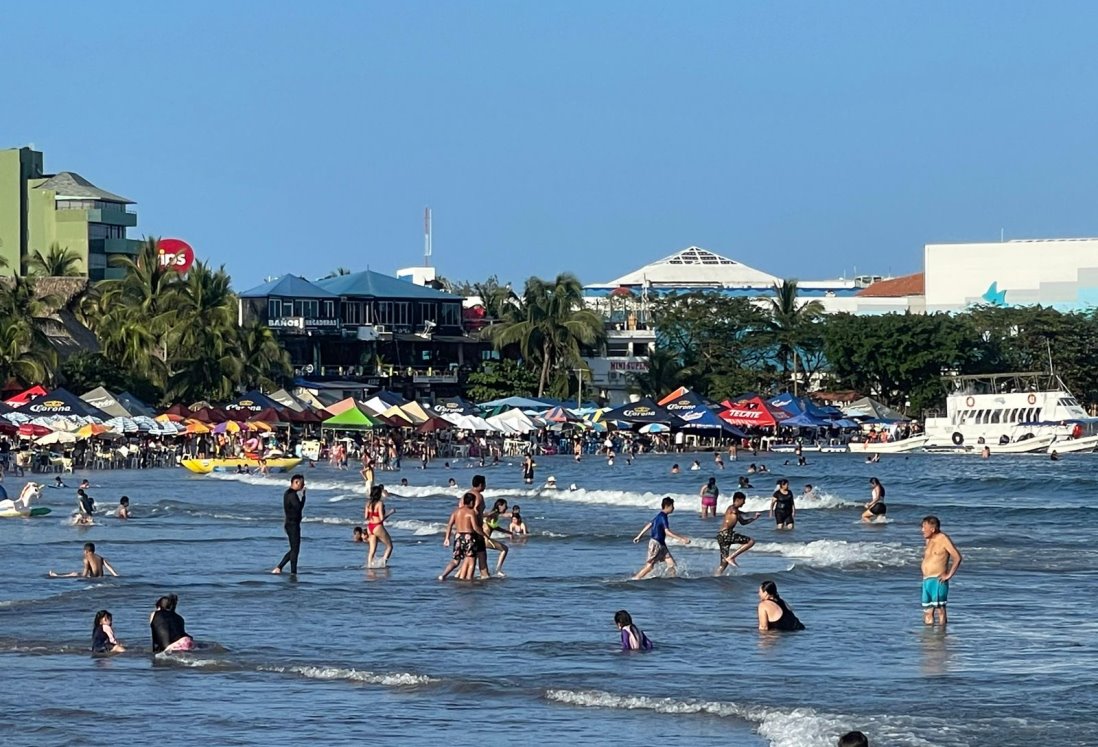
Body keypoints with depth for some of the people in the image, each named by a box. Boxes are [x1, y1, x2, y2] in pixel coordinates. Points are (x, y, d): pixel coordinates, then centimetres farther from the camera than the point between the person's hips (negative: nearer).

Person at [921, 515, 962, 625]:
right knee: (927, 612, 6)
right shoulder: (929, 540, 17)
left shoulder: (943, 539, -8)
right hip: (926, 581, 8)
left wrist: (949, 575, -14)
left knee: (940, 609, -9)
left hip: (938, 581, -8)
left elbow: (957, 557, -13)